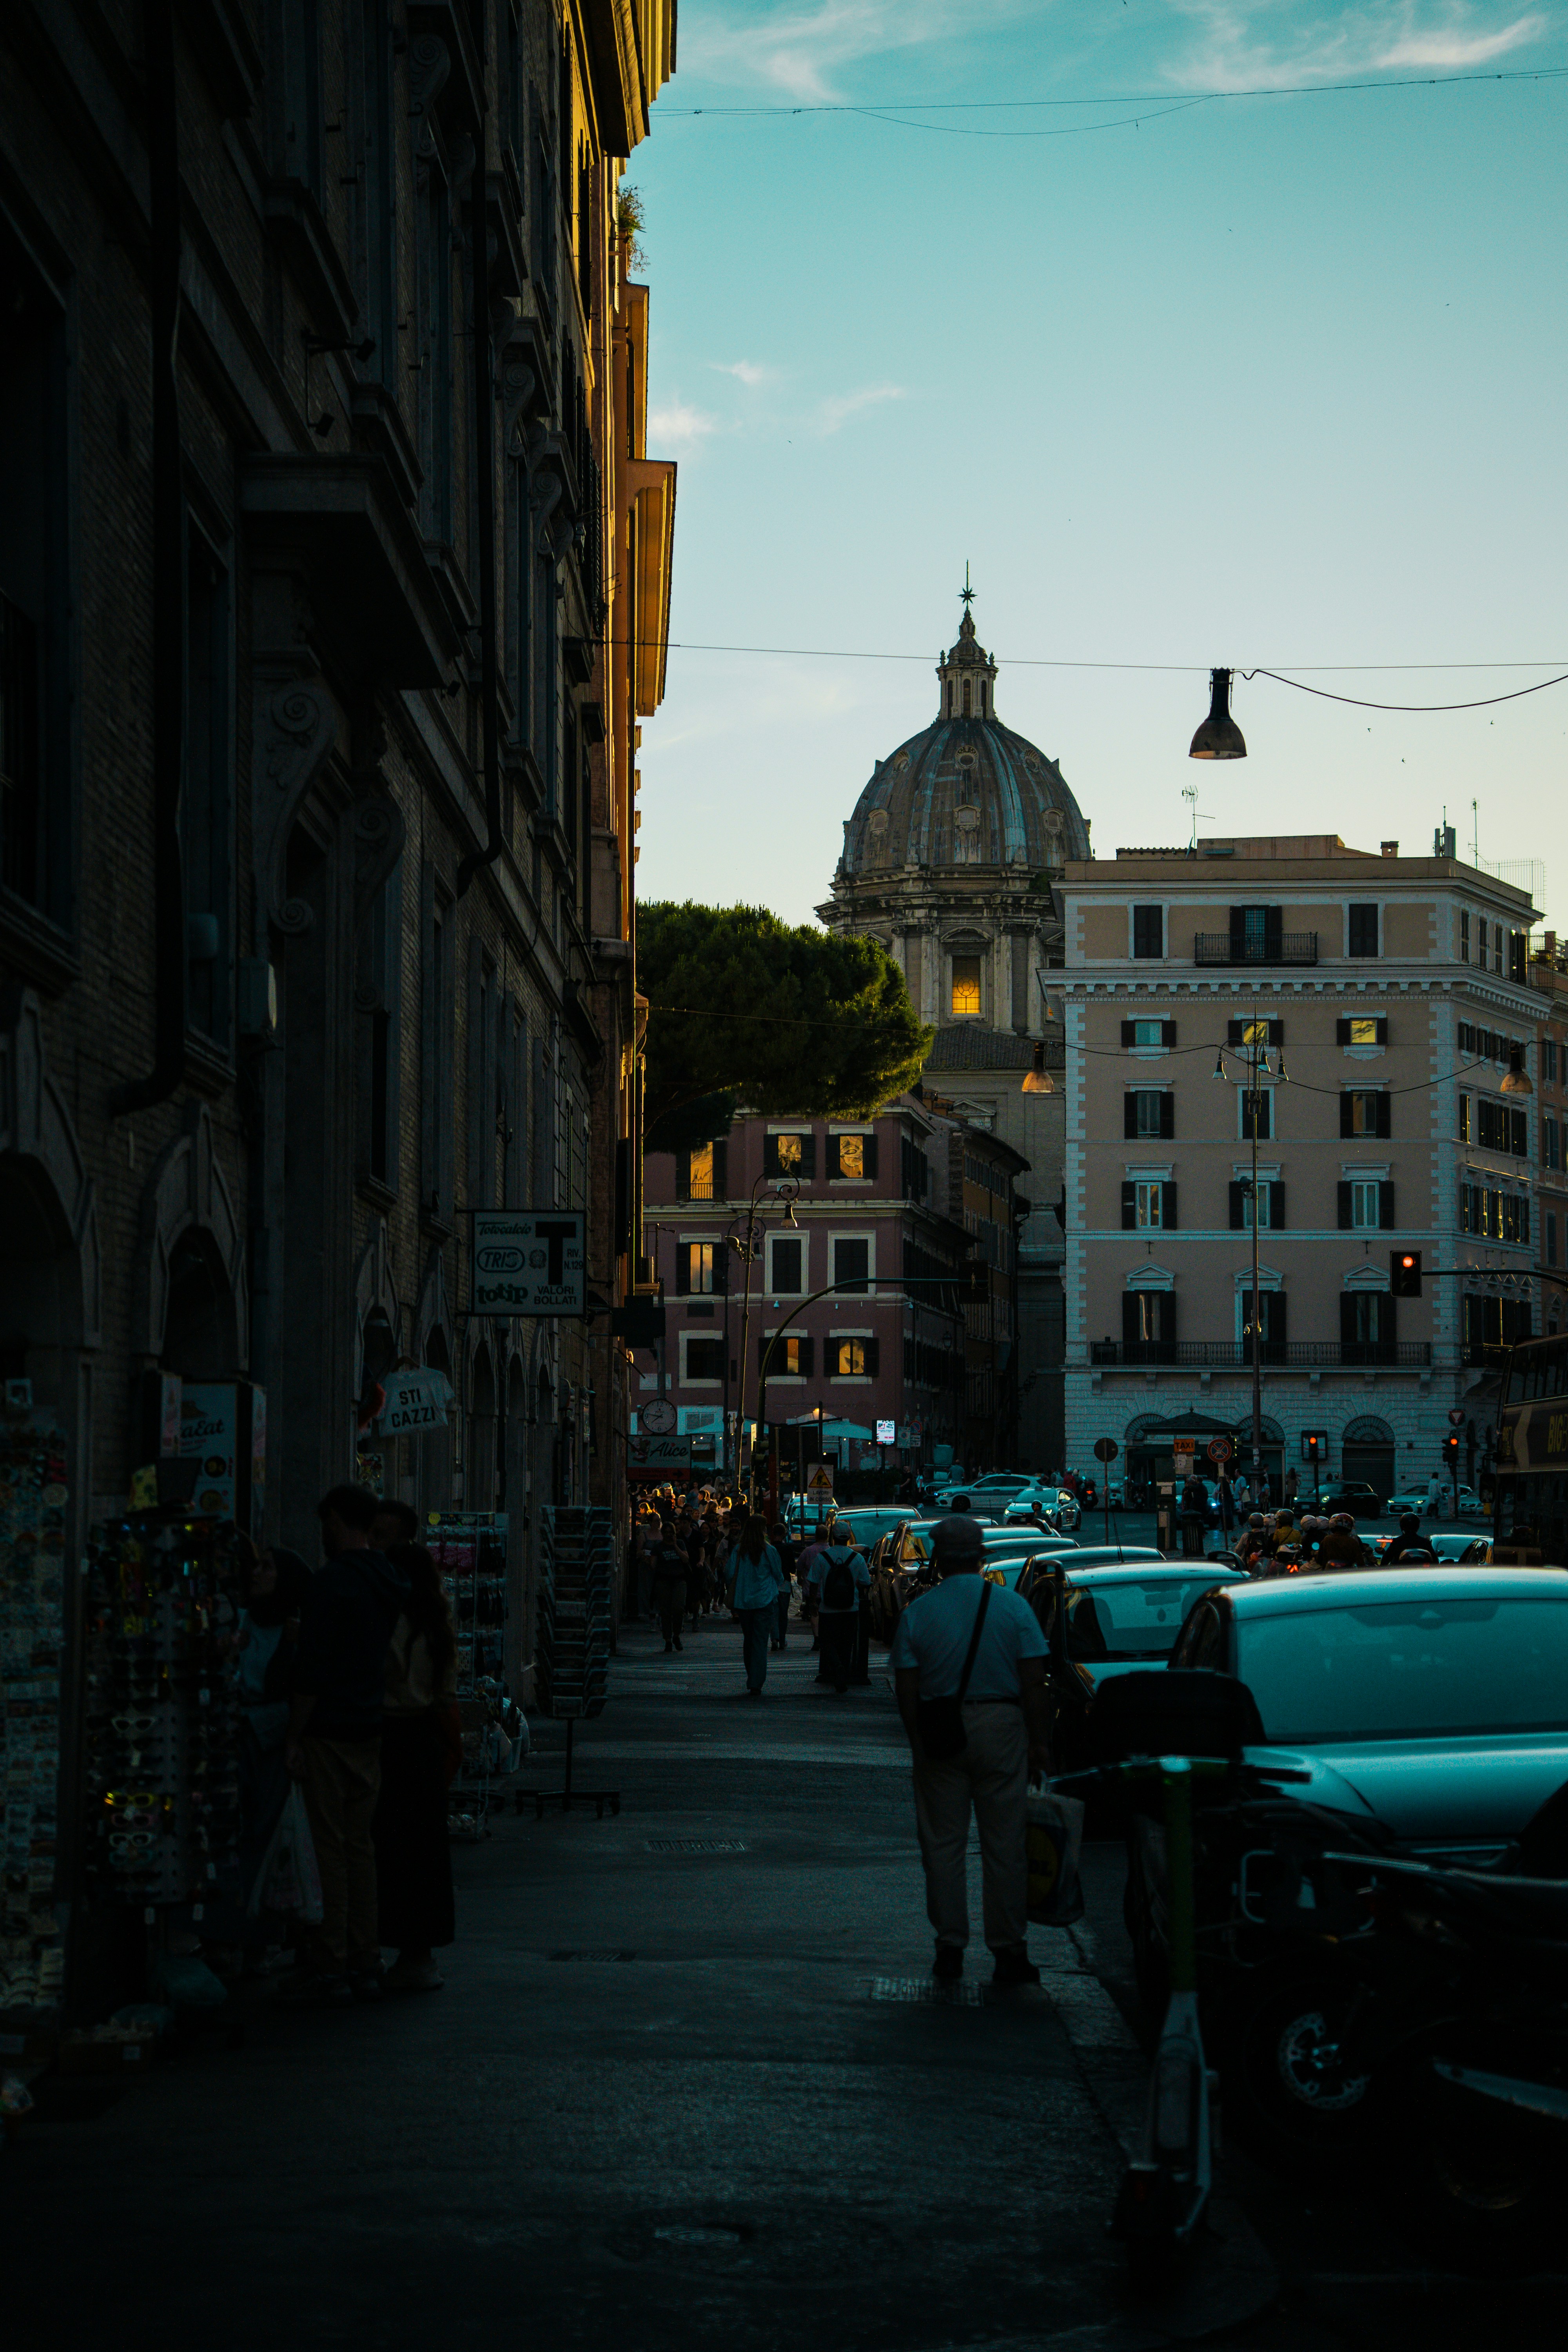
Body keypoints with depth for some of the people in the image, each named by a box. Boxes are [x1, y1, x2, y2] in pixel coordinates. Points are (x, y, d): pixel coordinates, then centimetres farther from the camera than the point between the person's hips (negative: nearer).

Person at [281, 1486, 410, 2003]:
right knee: (359, 1845, 11)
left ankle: (332, 1966, -3)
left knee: (332, 1848, -4)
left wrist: (293, 1739, -11)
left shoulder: (330, 1583, -14)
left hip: (329, 1730, -7)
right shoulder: (391, 1583, 10)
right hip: (370, 1729, 7)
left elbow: (312, 1671, -16)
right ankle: (365, 1963, 12)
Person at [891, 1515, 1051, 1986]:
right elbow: (1033, 1682, -4)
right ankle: (1009, 1951, 4)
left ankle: (950, 1947, 10)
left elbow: (906, 1689, -2)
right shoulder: (1014, 1607, -2)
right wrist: (1039, 1742, 1)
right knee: (1005, 1845, 4)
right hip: (1001, 1725, 0)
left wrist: (919, 1741, 6)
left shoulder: (917, 1612, -1)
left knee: (943, 1844, 8)